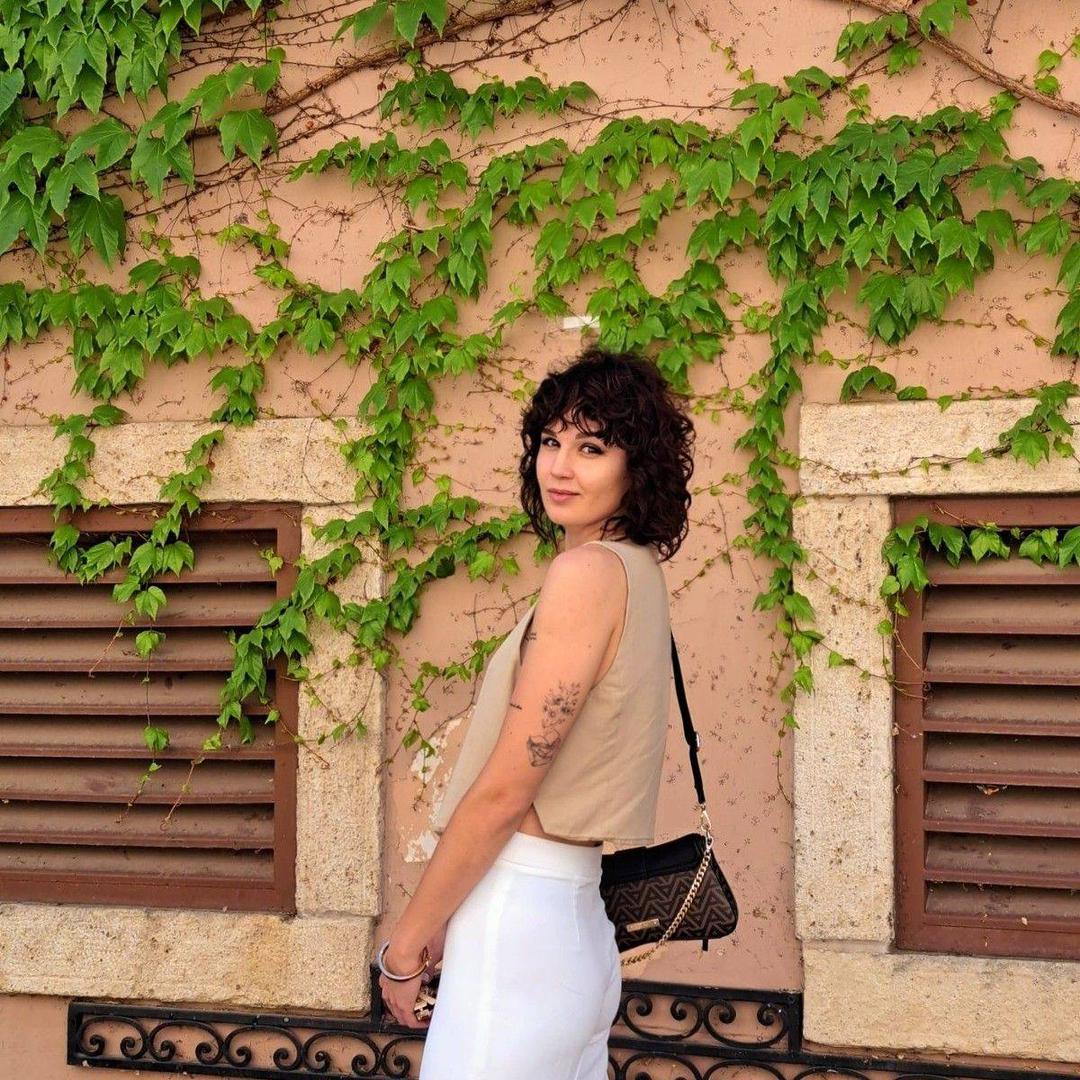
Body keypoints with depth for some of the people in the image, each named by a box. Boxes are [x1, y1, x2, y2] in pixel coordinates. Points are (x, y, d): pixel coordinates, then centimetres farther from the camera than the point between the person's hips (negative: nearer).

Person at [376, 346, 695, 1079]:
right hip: (578, 919, 9)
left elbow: (504, 791, -14)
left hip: (519, 922, -9)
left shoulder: (589, 571, -13)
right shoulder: (640, 574, 13)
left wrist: (407, 944, -5)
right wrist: (453, 920, 18)